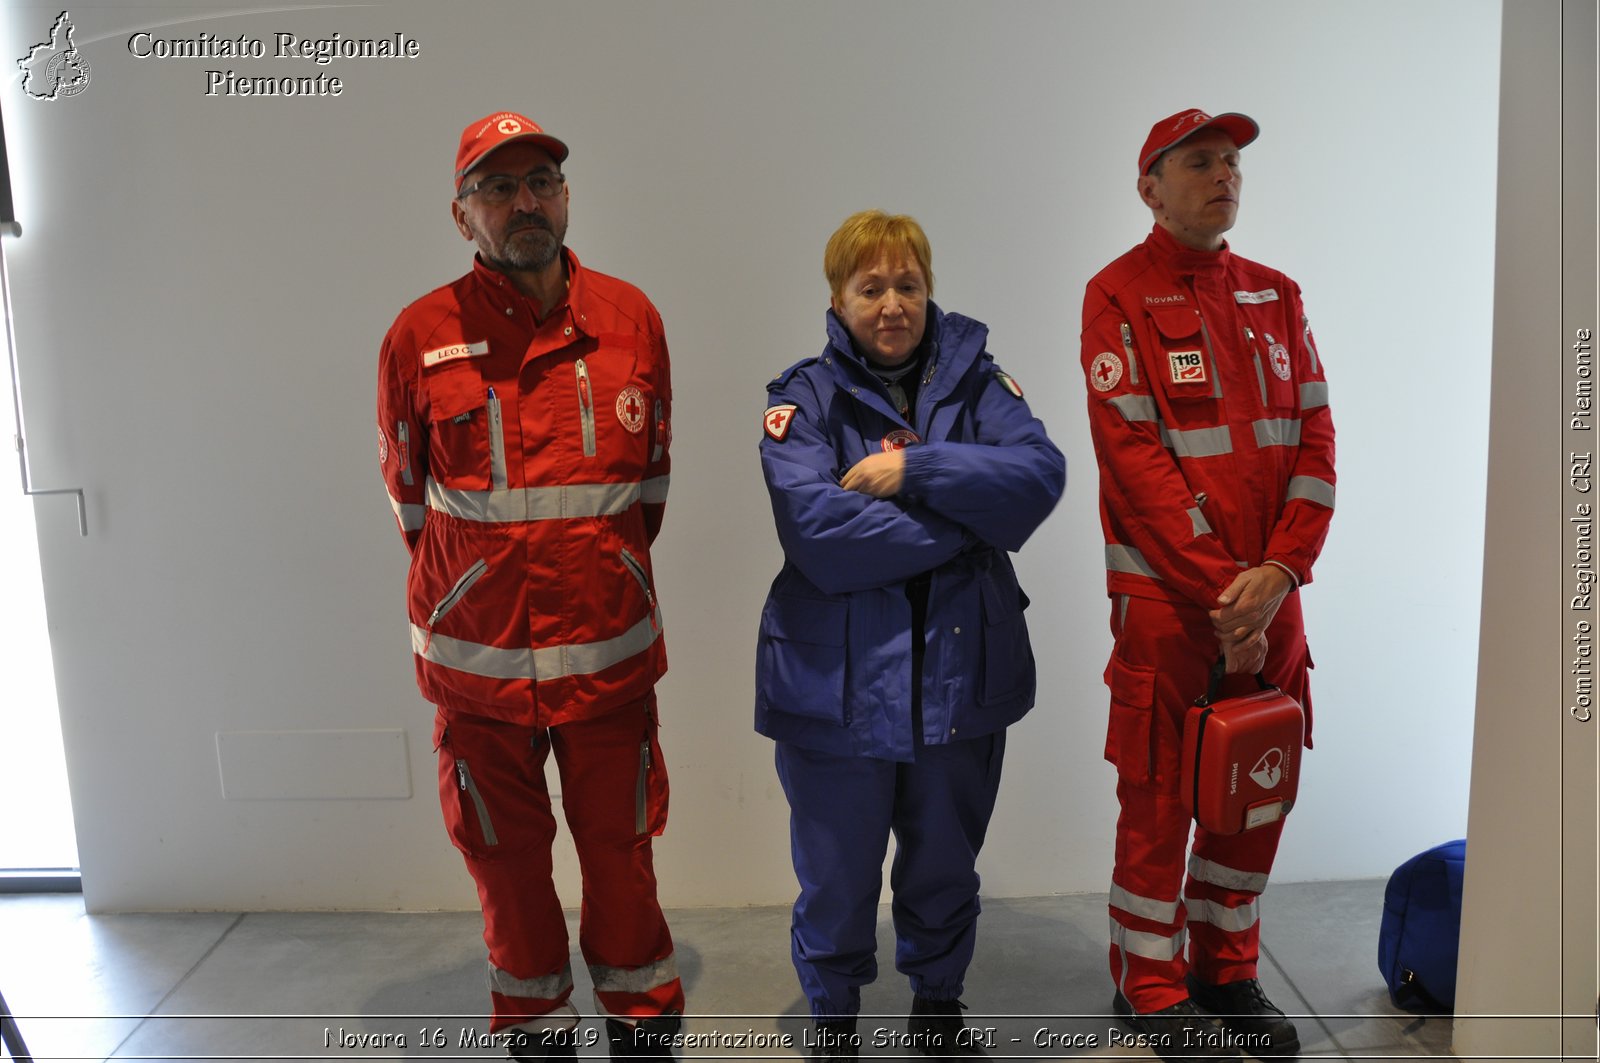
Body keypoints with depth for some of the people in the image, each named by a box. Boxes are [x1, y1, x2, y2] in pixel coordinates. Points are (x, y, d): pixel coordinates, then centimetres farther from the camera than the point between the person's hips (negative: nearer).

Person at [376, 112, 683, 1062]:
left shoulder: (631, 318, -1)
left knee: (622, 850, 12)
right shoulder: (421, 336, -6)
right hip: (480, 657, 0)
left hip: (612, 650, 1)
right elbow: (409, 490, 9)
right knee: (508, 860, 14)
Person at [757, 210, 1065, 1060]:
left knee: (945, 869, 21)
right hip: (840, 684, -2)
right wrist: (968, 519, -15)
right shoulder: (804, 398, -6)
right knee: (837, 879, 13)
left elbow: (1041, 472, -14)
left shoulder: (973, 380, 2)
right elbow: (819, 532, -22)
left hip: (961, 673, 3)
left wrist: (914, 472, -22)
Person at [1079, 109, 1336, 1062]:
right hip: (1166, 595, -5)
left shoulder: (1276, 295, 11)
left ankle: (1228, 969, 32)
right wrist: (1220, 589, -16)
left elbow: (1314, 438, 4)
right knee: (1161, 797, 4)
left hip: (1269, 591, 6)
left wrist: (1279, 573, -10)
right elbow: (1133, 455, -14)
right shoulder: (1120, 297, -6)